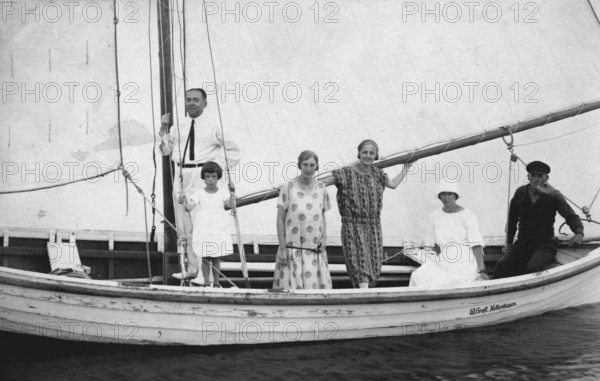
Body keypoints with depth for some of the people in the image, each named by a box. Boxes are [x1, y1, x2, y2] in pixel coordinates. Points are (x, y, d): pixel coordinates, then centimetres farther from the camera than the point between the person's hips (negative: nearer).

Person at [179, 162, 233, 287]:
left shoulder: (222, 193, 2)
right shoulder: (199, 194, 0)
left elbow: (230, 204, -11)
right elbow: (189, 207, -9)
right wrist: (184, 203, -30)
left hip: (219, 230, 0)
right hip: (203, 230, 0)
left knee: (216, 258, 5)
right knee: (205, 258, 1)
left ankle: (216, 282, 13)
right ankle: (206, 282, 9)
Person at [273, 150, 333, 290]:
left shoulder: (321, 188, 9)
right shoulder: (288, 188, -3)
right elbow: (280, 219, -1)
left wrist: (324, 238, 3)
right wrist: (282, 247, -6)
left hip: (315, 251, 3)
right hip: (292, 249, -3)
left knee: (318, 285, 0)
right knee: (291, 288, -5)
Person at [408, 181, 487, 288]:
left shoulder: (467, 215, -5)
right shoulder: (436, 215, 11)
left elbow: (476, 244, -12)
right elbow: (431, 242, 16)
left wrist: (481, 271, -20)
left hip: (463, 267, -5)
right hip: (442, 264, 5)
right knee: (418, 276, -23)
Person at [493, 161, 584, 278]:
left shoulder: (554, 196, 0)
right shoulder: (520, 193, 8)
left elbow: (571, 217, 4)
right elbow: (512, 220, 19)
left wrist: (579, 233, -16)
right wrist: (508, 242, 17)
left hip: (545, 245, -3)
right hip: (522, 244, 3)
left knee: (533, 267, -35)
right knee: (502, 264, -24)